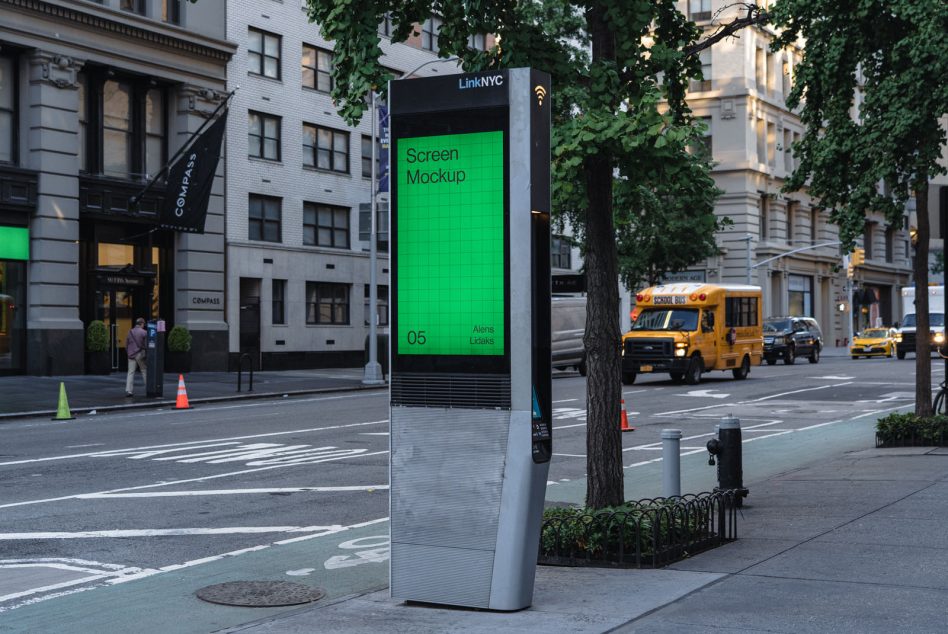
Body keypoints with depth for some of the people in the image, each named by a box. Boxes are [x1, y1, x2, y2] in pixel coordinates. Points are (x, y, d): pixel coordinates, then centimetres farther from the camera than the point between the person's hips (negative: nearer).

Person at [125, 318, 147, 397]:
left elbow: (126, 344, 14)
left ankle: (128, 390, -6)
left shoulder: (130, 332, 10)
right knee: (144, 371, 6)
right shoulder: (143, 332, -7)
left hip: (131, 355, 4)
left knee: (131, 372, 2)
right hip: (140, 354, -4)